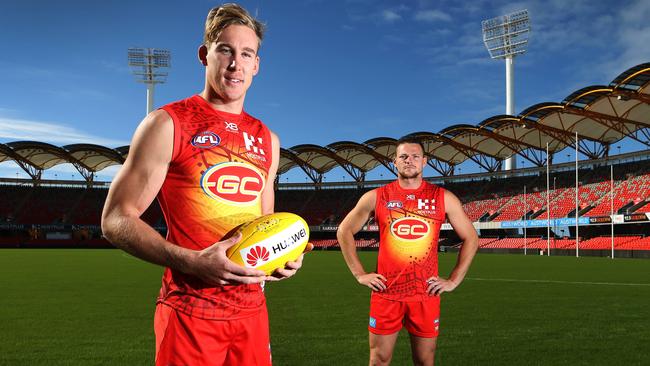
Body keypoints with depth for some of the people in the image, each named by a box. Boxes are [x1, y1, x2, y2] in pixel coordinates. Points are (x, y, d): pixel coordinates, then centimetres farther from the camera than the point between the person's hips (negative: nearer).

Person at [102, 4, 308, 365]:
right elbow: (116, 220, -9)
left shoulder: (267, 140, 11)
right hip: (190, 313, -5)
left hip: (252, 309, 5)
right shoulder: (168, 124, -6)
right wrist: (192, 262, -22)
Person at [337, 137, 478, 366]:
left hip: (426, 295, 1)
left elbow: (470, 238, 8)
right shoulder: (376, 197, 0)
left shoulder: (443, 198, 1)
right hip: (386, 294, 0)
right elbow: (344, 231, 8)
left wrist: (454, 280, 1)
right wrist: (359, 274, 2)